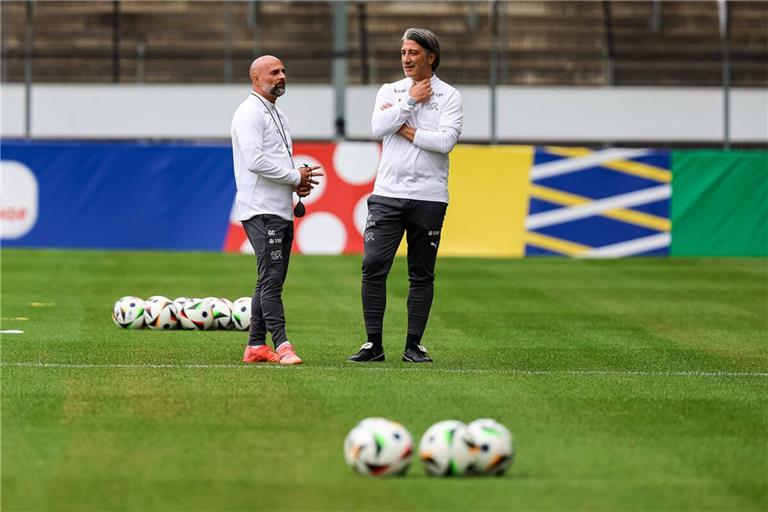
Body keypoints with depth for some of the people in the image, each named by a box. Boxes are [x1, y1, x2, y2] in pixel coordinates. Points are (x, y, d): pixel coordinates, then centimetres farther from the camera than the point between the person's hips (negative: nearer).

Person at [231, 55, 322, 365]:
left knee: (270, 281, 10)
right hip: (261, 210, -10)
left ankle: (256, 346, 14)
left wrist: (299, 182, 8)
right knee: (271, 279, -14)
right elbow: (255, 161, -21)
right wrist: (295, 177, -13)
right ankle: (282, 345, -19)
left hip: (282, 210, 10)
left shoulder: (277, 115, 22)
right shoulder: (250, 113, -10)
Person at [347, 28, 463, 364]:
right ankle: (373, 345, -1)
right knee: (373, 267, -7)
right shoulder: (389, 92, 12)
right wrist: (411, 100, -6)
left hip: (428, 197, -2)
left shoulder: (448, 96, 3)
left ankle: (414, 345, 10)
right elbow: (379, 127, -7)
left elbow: (446, 140, -13)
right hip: (387, 194, 2)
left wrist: (404, 129, -8)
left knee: (422, 274, 3)